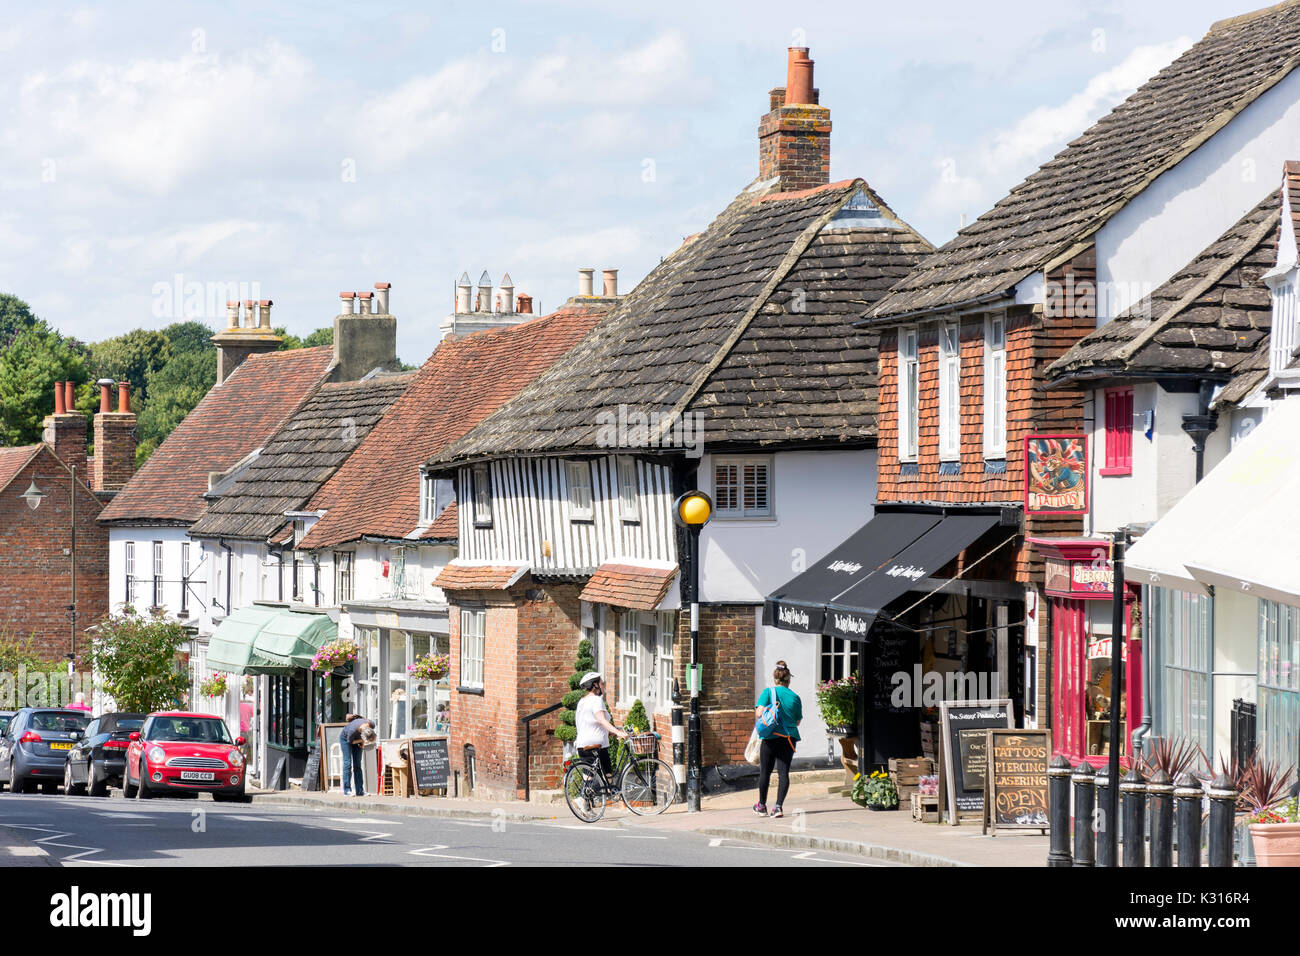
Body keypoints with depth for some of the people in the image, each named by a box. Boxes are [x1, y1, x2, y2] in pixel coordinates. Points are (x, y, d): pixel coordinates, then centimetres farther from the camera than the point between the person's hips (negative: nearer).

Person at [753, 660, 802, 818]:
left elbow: (759, 713, -13)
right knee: (783, 772, 0)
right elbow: (798, 721, 11)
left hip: (771, 737, -2)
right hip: (789, 737, 2)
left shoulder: (768, 692, -4)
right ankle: (778, 805, -14)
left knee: (765, 771, 12)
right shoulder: (795, 697, 3)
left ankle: (762, 806, 23)